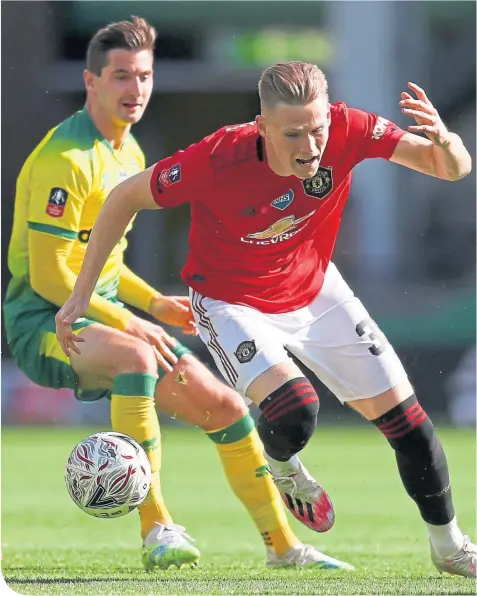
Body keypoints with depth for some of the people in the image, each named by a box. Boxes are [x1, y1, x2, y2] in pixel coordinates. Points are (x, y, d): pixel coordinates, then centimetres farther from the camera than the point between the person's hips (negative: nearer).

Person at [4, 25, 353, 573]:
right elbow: (48, 276, -21)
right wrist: (127, 324, -23)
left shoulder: (129, 154, 13)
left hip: (101, 313, 9)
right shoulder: (67, 159, -18)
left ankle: (281, 544, 18)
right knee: (137, 358, -39)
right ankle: (156, 532, -35)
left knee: (223, 405, 4)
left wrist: (155, 304, 9)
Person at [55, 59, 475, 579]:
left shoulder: (347, 131, -26)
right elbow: (125, 198, -18)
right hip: (231, 301, -4)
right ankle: (279, 464, 11)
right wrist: (82, 294, -15)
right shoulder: (217, 160, -34)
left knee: (403, 416, 4)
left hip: (315, 292, 4)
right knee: (293, 413, -29)